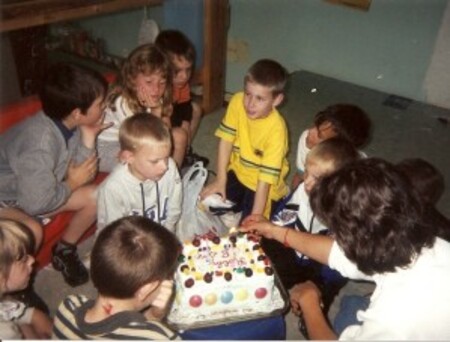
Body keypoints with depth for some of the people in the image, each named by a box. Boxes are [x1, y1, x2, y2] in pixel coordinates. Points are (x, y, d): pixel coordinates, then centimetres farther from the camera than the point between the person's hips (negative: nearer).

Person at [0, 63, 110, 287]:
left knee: (95, 196, -6)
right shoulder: (40, 142, -37)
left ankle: (64, 251, 15)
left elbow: (83, 173, -10)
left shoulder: (70, 125, -13)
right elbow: (36, 204, -32)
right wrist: (71, 184, -18)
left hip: (31, 192, 8)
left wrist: (88, 137, -21)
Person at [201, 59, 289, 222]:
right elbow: (226, 139, -11)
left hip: (261, 184, -4)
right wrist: (221, 180, -11)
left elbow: (266, 176, -29)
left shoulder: (276, 128, -30)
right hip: (237, 171, 4)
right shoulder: (237, 101, -18)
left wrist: (256, 215, -29)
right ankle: (239, 206, 20)